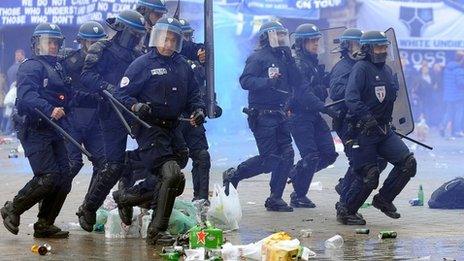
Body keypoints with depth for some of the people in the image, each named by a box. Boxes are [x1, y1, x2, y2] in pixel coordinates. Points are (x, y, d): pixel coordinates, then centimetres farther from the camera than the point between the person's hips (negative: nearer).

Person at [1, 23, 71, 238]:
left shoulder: (58, 68, 21)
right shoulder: (31, 66, -7)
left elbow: (66, 97, 25)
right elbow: (27, 95, -24)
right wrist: (49, 110, -38)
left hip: (54, 131, 8)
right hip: (34, 131, -8)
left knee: (64, 178, 1)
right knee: (48, 177, -17)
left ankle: (45, 225, 10)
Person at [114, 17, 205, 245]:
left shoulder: (182, 66, 15)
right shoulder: (142, 64, -3)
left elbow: (193, 94, 23)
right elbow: (122, 94, -6)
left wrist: (198, 110, 3)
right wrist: (136, 106, -25)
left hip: (172, 128, 8)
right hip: (150, 127, -8)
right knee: (171, 174, -22)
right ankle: (157, 231, -16)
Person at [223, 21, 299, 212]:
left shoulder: (282, 57, 15)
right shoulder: (258, 57, -8)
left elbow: (295, 81, 8)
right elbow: (245, 81, -19)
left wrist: (289, 57, -1)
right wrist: (268, 81, -30)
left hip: (279, 115, 8)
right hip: (263, 115, -8)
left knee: (286, 155, 1)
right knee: (269, 159, -9)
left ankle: (275, 199, 9)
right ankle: (233, 176, 11)